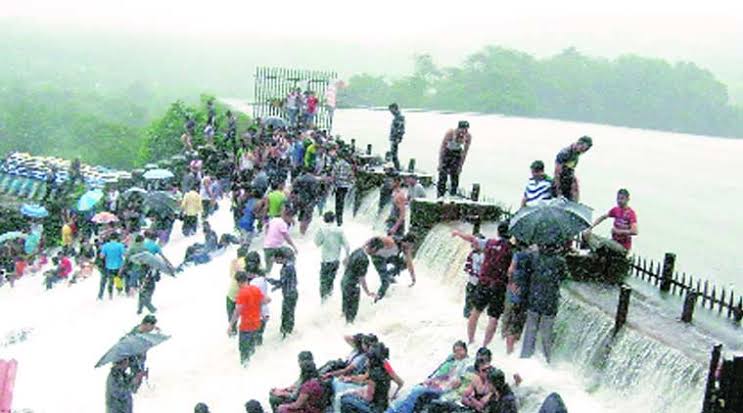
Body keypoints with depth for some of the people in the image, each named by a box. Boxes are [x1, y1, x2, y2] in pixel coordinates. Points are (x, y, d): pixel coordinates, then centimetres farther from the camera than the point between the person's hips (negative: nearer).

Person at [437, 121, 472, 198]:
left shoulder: (468, 137, -20)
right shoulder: (450, 133, -29)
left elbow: (465, 151, -9)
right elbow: (442, 146, -21)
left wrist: (460, 165, -6)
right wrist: (440, 162, -22)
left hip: (457, 154, 3)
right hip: (446, 152, -3)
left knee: (455, 177, -2)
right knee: (443, 176, -10)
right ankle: (440, 197, -3)